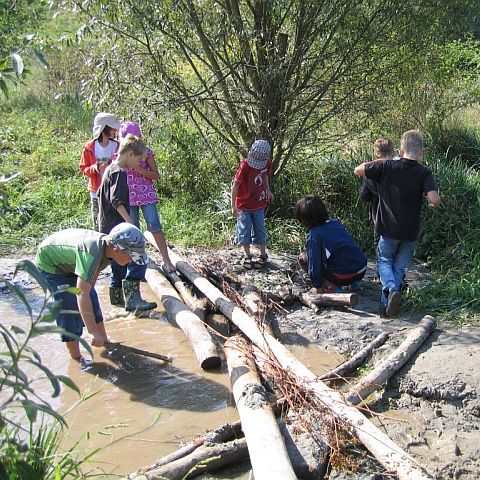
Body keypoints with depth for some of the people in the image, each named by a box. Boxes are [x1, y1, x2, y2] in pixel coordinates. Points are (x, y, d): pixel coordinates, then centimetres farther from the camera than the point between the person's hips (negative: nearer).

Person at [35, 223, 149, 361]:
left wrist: (89, 290, 18)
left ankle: (104, 340, 28)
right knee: (70, 308, -14)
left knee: (91, 301, 10)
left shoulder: (107, 246, -16)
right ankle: (76, 358, -1)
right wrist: (93, 331, -46)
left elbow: (94, 272, 6)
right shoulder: (91, 254, -43)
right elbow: (82, 294, -46)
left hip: (68, 263, 8)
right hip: (49, 263, -8)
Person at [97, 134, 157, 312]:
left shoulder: (110, 169, 17)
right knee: (137, 260, -14)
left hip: (107, 227, 11)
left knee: (119, 263, 18)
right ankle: (132, 299, -16)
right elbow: (116, 201, -23)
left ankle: (117, 297, 28)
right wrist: (129, 221, -25)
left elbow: (100, 195, 25)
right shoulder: (120, 173, -14)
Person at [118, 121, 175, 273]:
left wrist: (139, 169, -17)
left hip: (146, 195, -3)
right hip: (128, 196, 3)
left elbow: (156, 175, -5)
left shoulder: (146, 152, -3)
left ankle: (166, 260, -8)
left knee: (155, 226, -9)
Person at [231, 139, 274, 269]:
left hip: (259, 203, 4)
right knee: (244, 230, 3)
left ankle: (263, 254, 23)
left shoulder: (267, 164, -7)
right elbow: (235, 185, -23)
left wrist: (268, 191, 14)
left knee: (260, 229, 10)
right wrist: (233, 206, -26)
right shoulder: (245, 166, -23)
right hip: (243, 204, -4)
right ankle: (247, 256, 16)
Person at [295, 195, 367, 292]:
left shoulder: (314, 235, -10)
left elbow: (314, 261, -10)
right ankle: (354, 283, 21)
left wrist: (317, 286, 2)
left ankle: (330, 286, -4)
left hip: (344, 276, -7)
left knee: (303, 257, 5)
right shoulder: (336, 222, 11)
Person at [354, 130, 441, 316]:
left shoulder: (387, 166, -8)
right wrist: (432, 202, 2)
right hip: (411, 232, 0)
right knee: (399, 267, 18)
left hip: (389, 230, 0)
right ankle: (386, 301, 6)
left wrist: (375, 162, 12)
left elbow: (358, 170, -2)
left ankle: (392, 289, -8)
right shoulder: (424, 173, -10)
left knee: (384, 261, 20)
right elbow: (435, 199, -21)